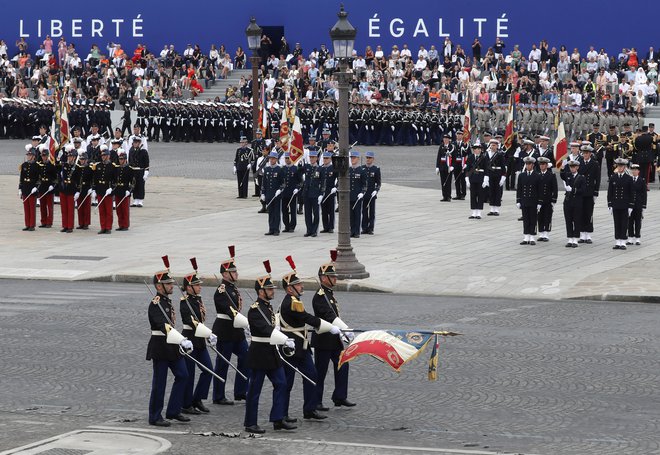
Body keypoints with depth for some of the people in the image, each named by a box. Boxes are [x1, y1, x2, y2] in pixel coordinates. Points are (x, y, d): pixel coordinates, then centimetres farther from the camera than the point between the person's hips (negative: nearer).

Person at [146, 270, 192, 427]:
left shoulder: (167, 302, 12)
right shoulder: (155, 304, -18)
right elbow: (164, 325, -31)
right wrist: (182, 340, -41)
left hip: (171, 347, 9)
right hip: (160, 347, -9)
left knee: (182, 375, 8)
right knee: (159, 383, -2)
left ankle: (174, 411, 17)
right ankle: (155, 417, 8)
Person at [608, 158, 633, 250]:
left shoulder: (629, 179, -1)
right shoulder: (613, 178, 5)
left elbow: (631, 193, 0)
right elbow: (609, 192, 6)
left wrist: (630, 207, -5)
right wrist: (610, 205, 0)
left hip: (625, 205, -2)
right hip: (615, 206, 2)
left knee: (624, 224, 0)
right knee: (617, 224, 5)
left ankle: (623, 243, 4)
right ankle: (618, 242, 9)